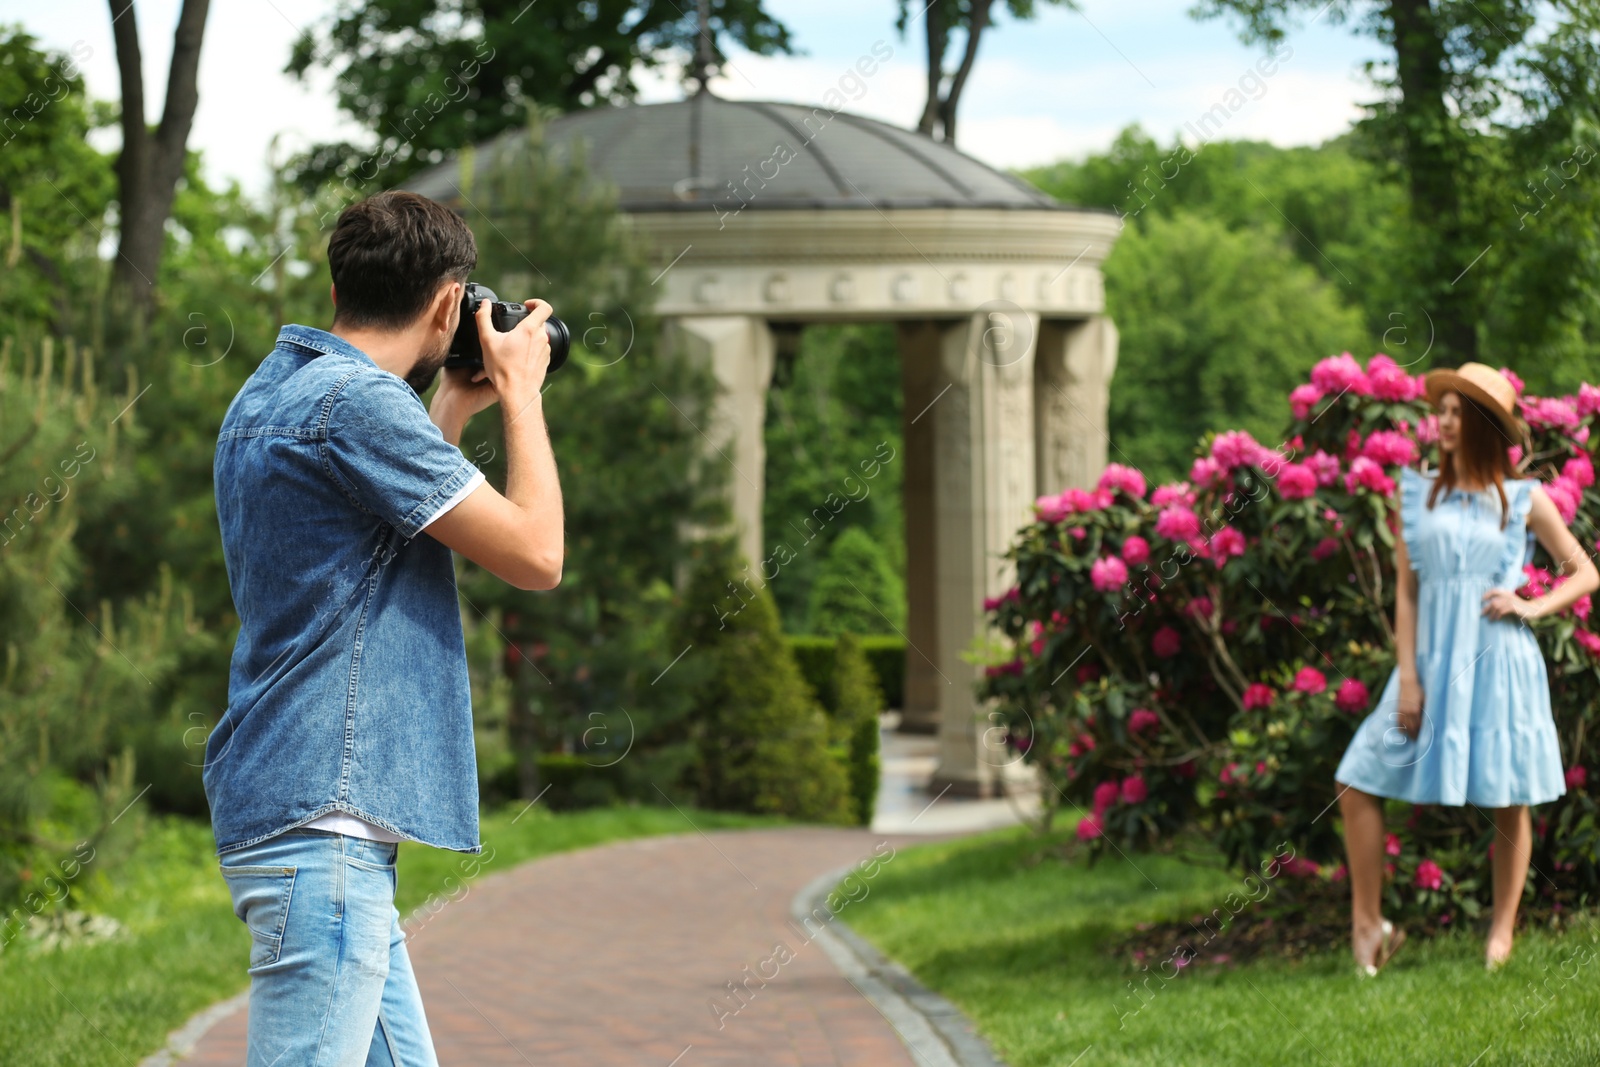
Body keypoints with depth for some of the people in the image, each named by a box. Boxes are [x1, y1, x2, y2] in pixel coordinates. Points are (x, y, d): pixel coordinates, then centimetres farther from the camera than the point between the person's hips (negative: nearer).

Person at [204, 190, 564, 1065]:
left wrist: (455, 408, 26)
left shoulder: (271, 394, 17)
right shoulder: (358, 401, -14)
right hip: (322, 816, -11)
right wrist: (520, 394, 1)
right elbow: (535, 554, -12)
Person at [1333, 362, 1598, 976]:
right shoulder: (1417, 495, 7)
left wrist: (1533, 606, -7)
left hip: (1498, 664, -2)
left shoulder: (1523, 501, 4)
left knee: (1508, 804, 3)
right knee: (1359, 784, -5)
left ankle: (1502, 932, 18)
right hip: (1433, 663, 2)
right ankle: (1367, 925, 5)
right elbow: (1405, 591, 5)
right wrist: (1407, 677, -2)